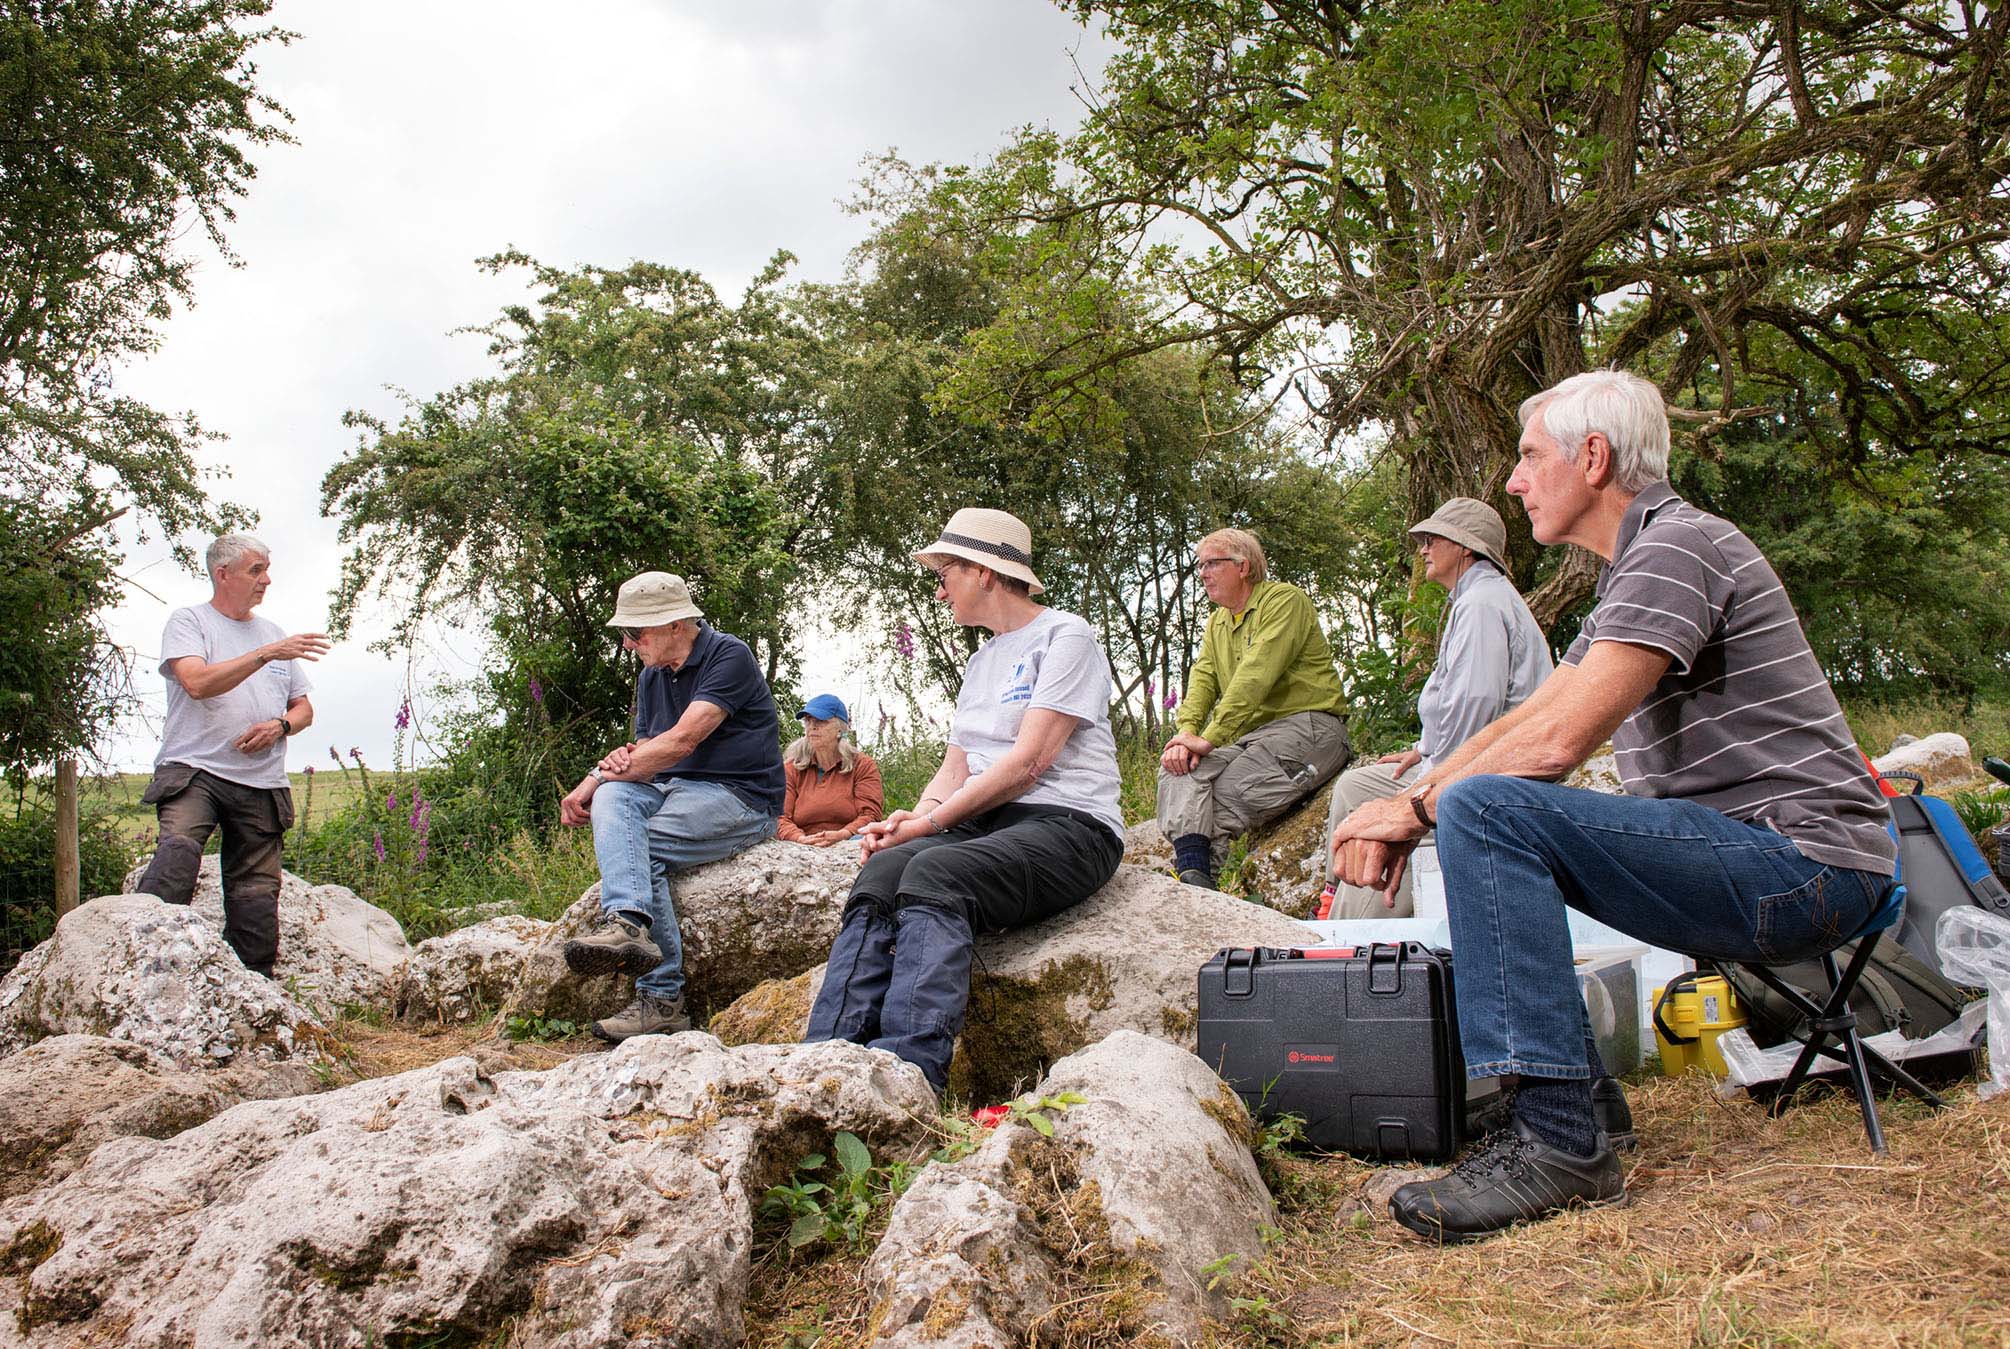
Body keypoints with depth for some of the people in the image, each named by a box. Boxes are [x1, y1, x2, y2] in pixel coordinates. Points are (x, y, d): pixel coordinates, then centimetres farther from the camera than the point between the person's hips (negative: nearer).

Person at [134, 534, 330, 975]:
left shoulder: (274, 633, 22)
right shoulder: (189, 621, 6)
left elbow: (304, 709, 23)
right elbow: (198, 682, -13)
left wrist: (279, 725, 0)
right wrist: (267, 653, -19)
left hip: (262, 782, 4)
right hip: (194, 771, -4)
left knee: (257, 897, 1)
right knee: (179, 849, -31)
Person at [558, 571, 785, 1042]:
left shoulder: (728, 657, -9)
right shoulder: (651, 677, 18)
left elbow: (683, 740, -19)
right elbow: (645, 755, 15)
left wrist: (595, 777, -16)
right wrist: (624, 761, -12)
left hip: (740, 797, -6)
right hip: (672, 791, 6)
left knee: (640, 848, -26)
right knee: (613, 797, -25)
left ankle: (660, 998, -33)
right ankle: (628, 922, -41)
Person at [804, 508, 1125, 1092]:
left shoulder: (1065, 637, 0)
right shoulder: (982, 661, 26)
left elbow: (1029, 761, -12)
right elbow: (956, 765, 18)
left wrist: (931, 822, -12)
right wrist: (915, 816, -3)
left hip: (1066, 825, -6)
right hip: (985, 825, 6)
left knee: (934, 872, -35)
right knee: (883, 872, -25)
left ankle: (906, 1072, -47)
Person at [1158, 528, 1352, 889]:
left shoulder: (1284, 599, -6)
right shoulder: (1217, 622, 22)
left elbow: (1256, 676, -18)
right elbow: (1203, 678, 8)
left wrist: (1210, 738, -25)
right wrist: (1187, 731, -14)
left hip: (1307, 724, -7)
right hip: (1253, 735, 8)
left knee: (1226, 792, -29)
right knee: (1178, 766, -18)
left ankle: (1194, 869, -18)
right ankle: (1192, 871, -32)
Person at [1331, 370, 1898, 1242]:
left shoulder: (1678, 544, -14)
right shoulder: (1635, 567, 20)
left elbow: (1560, 740, -23)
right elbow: (1526, 719, 17)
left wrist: (1422, 806, -10)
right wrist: (1414, 804, 3)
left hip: (1799, 861, -10)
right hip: (1748, 861, 10)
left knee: (1486, 811, -25)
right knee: (1478, 829, 17)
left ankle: (1557, 1139, -25)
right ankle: (1558, 1074, 15)